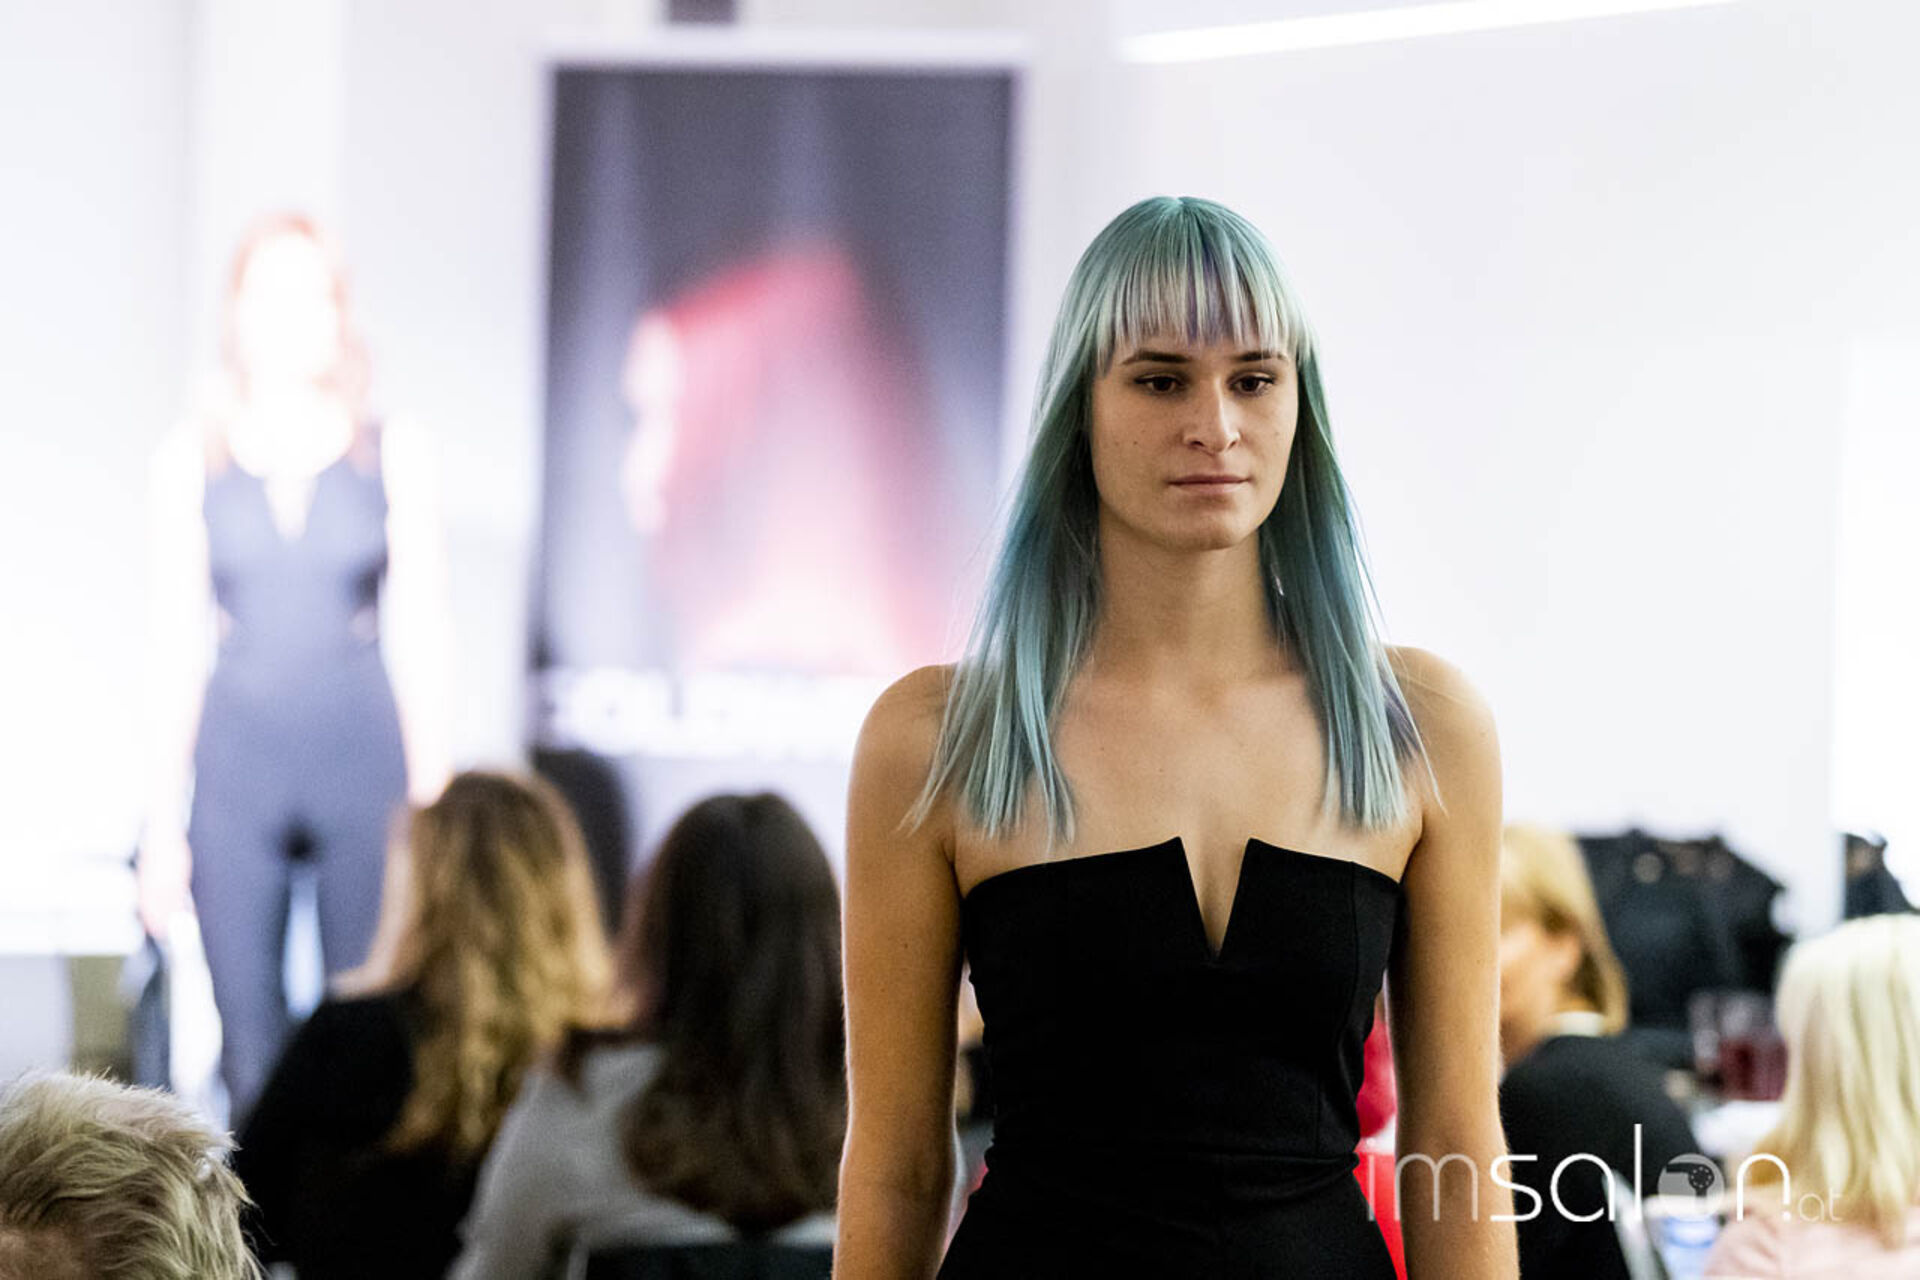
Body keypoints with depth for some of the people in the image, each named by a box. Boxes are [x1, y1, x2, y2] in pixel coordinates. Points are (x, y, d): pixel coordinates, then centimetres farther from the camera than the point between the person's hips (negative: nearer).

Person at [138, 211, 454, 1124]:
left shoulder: (389, 453, 5)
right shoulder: (191, 459, 6)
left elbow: (421, 639, 6)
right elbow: (175, 647, 7)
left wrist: (432, 806, 1)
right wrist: (164, 823, 3)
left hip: (364, 754, 0)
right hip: (237, 763, 0)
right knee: (249, 1044, 0)